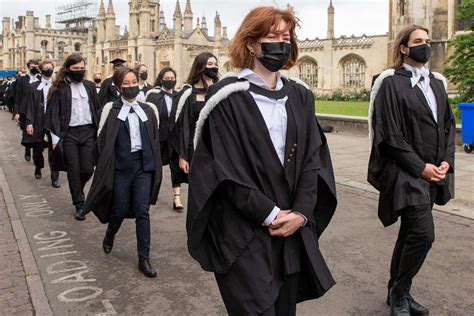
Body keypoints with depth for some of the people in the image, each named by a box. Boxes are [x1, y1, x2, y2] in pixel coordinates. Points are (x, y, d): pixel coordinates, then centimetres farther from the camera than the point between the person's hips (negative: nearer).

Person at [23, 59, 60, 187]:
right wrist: (29, 123, -8)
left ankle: (55, 178, 4)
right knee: (37, 149, 14)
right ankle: (38, 168, 41)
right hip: (38, 123, 1)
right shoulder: (33, 87, 3)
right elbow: (29, 106, -1)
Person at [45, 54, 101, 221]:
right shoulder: (60, 88, -2)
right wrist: (55, 137, -10)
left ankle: (77, 191, 34)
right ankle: (79, 205, 16)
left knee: (88, 169, 2)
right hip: (69, 134, -3)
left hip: (88, 132, 3)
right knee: (74, 171, 3)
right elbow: (53, 113, -3)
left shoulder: (90, 86, 9)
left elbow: (97, 109, 12)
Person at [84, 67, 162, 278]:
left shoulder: (149, 109, 6)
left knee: (142, 212, -1)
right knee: (119, 210, 9)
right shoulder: (110, 109, -1)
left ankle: (144, 258, 7)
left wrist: (155, 166, 4)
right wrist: (104, 168, -4)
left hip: (143, 165, 1)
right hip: (120, 166, -1)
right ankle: (109, 237, 42)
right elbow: (102, 140, -1)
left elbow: (155, 140, 9)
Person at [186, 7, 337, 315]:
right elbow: (225, 168, -12)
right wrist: (270, 214, -14)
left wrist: (301, 212, -8)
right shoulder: (228, 96, -7)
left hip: (294, 227, 5)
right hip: (243, 230, -5)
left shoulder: (300, 96, 9)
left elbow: (313, 158, 5)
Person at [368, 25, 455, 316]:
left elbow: (448, 125, 13)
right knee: (423, 234, -13)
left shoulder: (436, 82, 13)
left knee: (411, 232, 13)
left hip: (432, 172, 7)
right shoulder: (391, 83, -8)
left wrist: (446, 161, -2)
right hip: (405, 172, -7)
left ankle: (397, 292, 27)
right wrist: (420, 166, -14)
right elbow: (389, 134, -13)